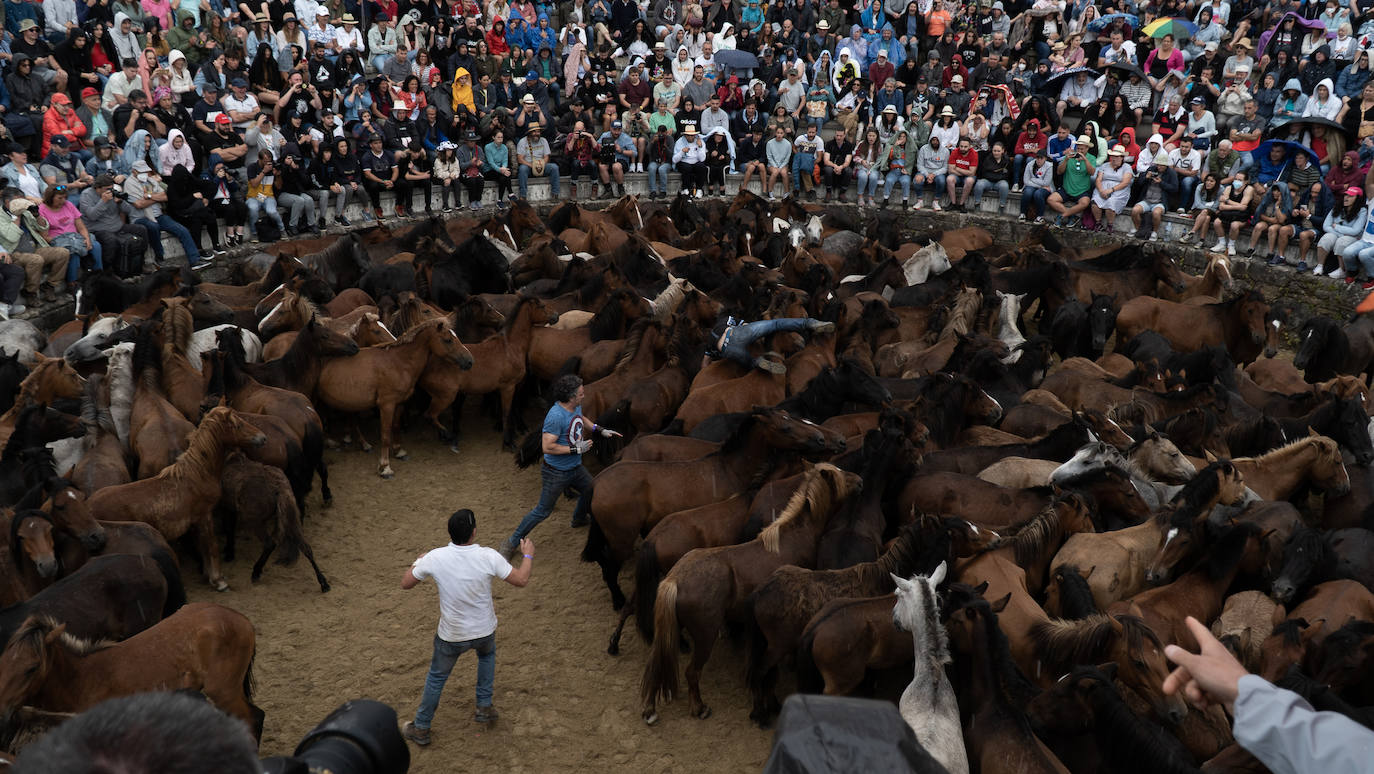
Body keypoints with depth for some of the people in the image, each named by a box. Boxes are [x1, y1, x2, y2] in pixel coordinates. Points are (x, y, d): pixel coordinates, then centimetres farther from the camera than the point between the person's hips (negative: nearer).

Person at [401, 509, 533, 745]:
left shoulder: (435, 558, -22)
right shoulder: (488, 557, -23)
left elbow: (406, 583, -7)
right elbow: (521, 580, -13)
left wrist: (417, 562, 12)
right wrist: (528, 555, 4)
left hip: (451, 636, -1)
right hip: (484, 631, 1)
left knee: (436, 677, 22)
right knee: (487, 654, 35)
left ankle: (420, 729, 35)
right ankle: (484, 706, 36)